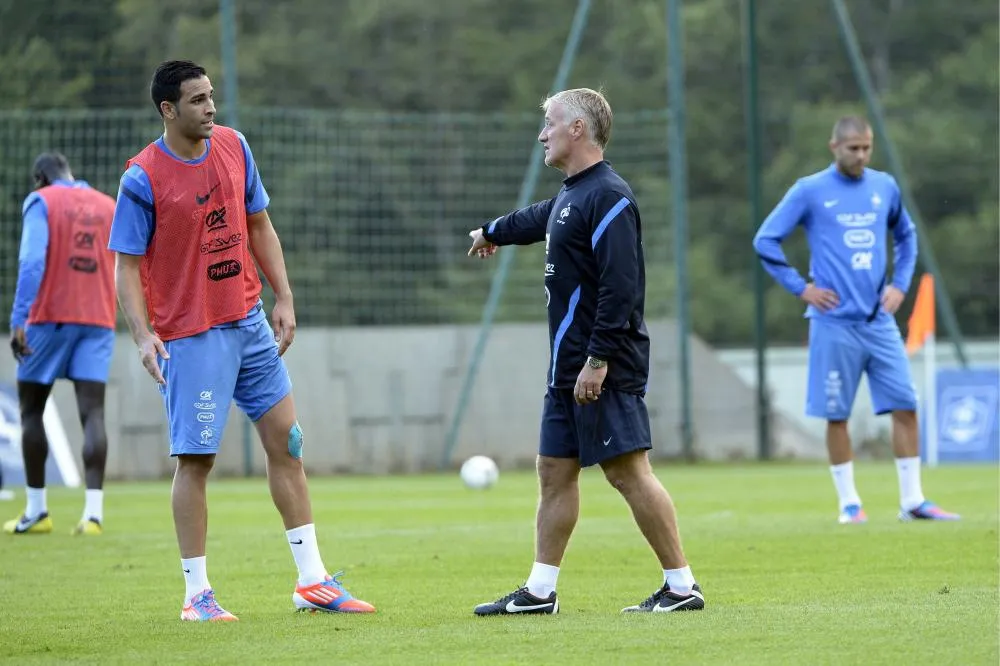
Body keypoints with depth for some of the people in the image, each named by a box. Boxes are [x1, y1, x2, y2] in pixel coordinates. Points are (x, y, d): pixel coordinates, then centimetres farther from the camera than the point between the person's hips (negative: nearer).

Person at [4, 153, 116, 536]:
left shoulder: (41, 202, -1)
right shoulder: (110, 207, 12)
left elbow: (32, 261, -14)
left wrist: (18, 319, -17)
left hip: (50, 317, -3)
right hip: (98, 320, 3)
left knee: (31, 411, 11)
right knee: (92, 414, -4)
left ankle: (36, 511, 12)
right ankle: (93, 512, -18)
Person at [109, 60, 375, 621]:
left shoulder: (233, 146, 5)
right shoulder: (143, 179, -12)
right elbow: (127, 265, -10)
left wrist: (284, 298, 9)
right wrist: (143, 335, -21)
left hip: (249, 321, 6)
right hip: (190, 336, -6)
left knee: (286, 442, 6)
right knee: (196, 460, -5)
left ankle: (312, 580, 12)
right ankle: (197, 594, 4)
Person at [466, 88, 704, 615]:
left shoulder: (608, 197, -15)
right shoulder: (569, 197, 16)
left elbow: (619, 287, -22)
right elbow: (536, 219, 40)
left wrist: (598, 361, -25)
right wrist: (492, 232, 59)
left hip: (604, 371, -10)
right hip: (569, 369, 10)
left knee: (628, 471, -10)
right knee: (554, 472, 11)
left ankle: (681, 586, -7)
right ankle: (539, 591, 16)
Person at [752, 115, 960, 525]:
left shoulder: (885, 187, 9)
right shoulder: (810, 191, -3)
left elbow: (906, 236, 24)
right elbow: (765, 240, -1)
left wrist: (900, 283, 11)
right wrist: (800, 287, -5)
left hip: (880, 321, 4)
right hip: (835, 323, -4)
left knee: (905, 406, -1)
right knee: (837, 415, 0)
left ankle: (912, 500, 5)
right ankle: (849, 503, 10)